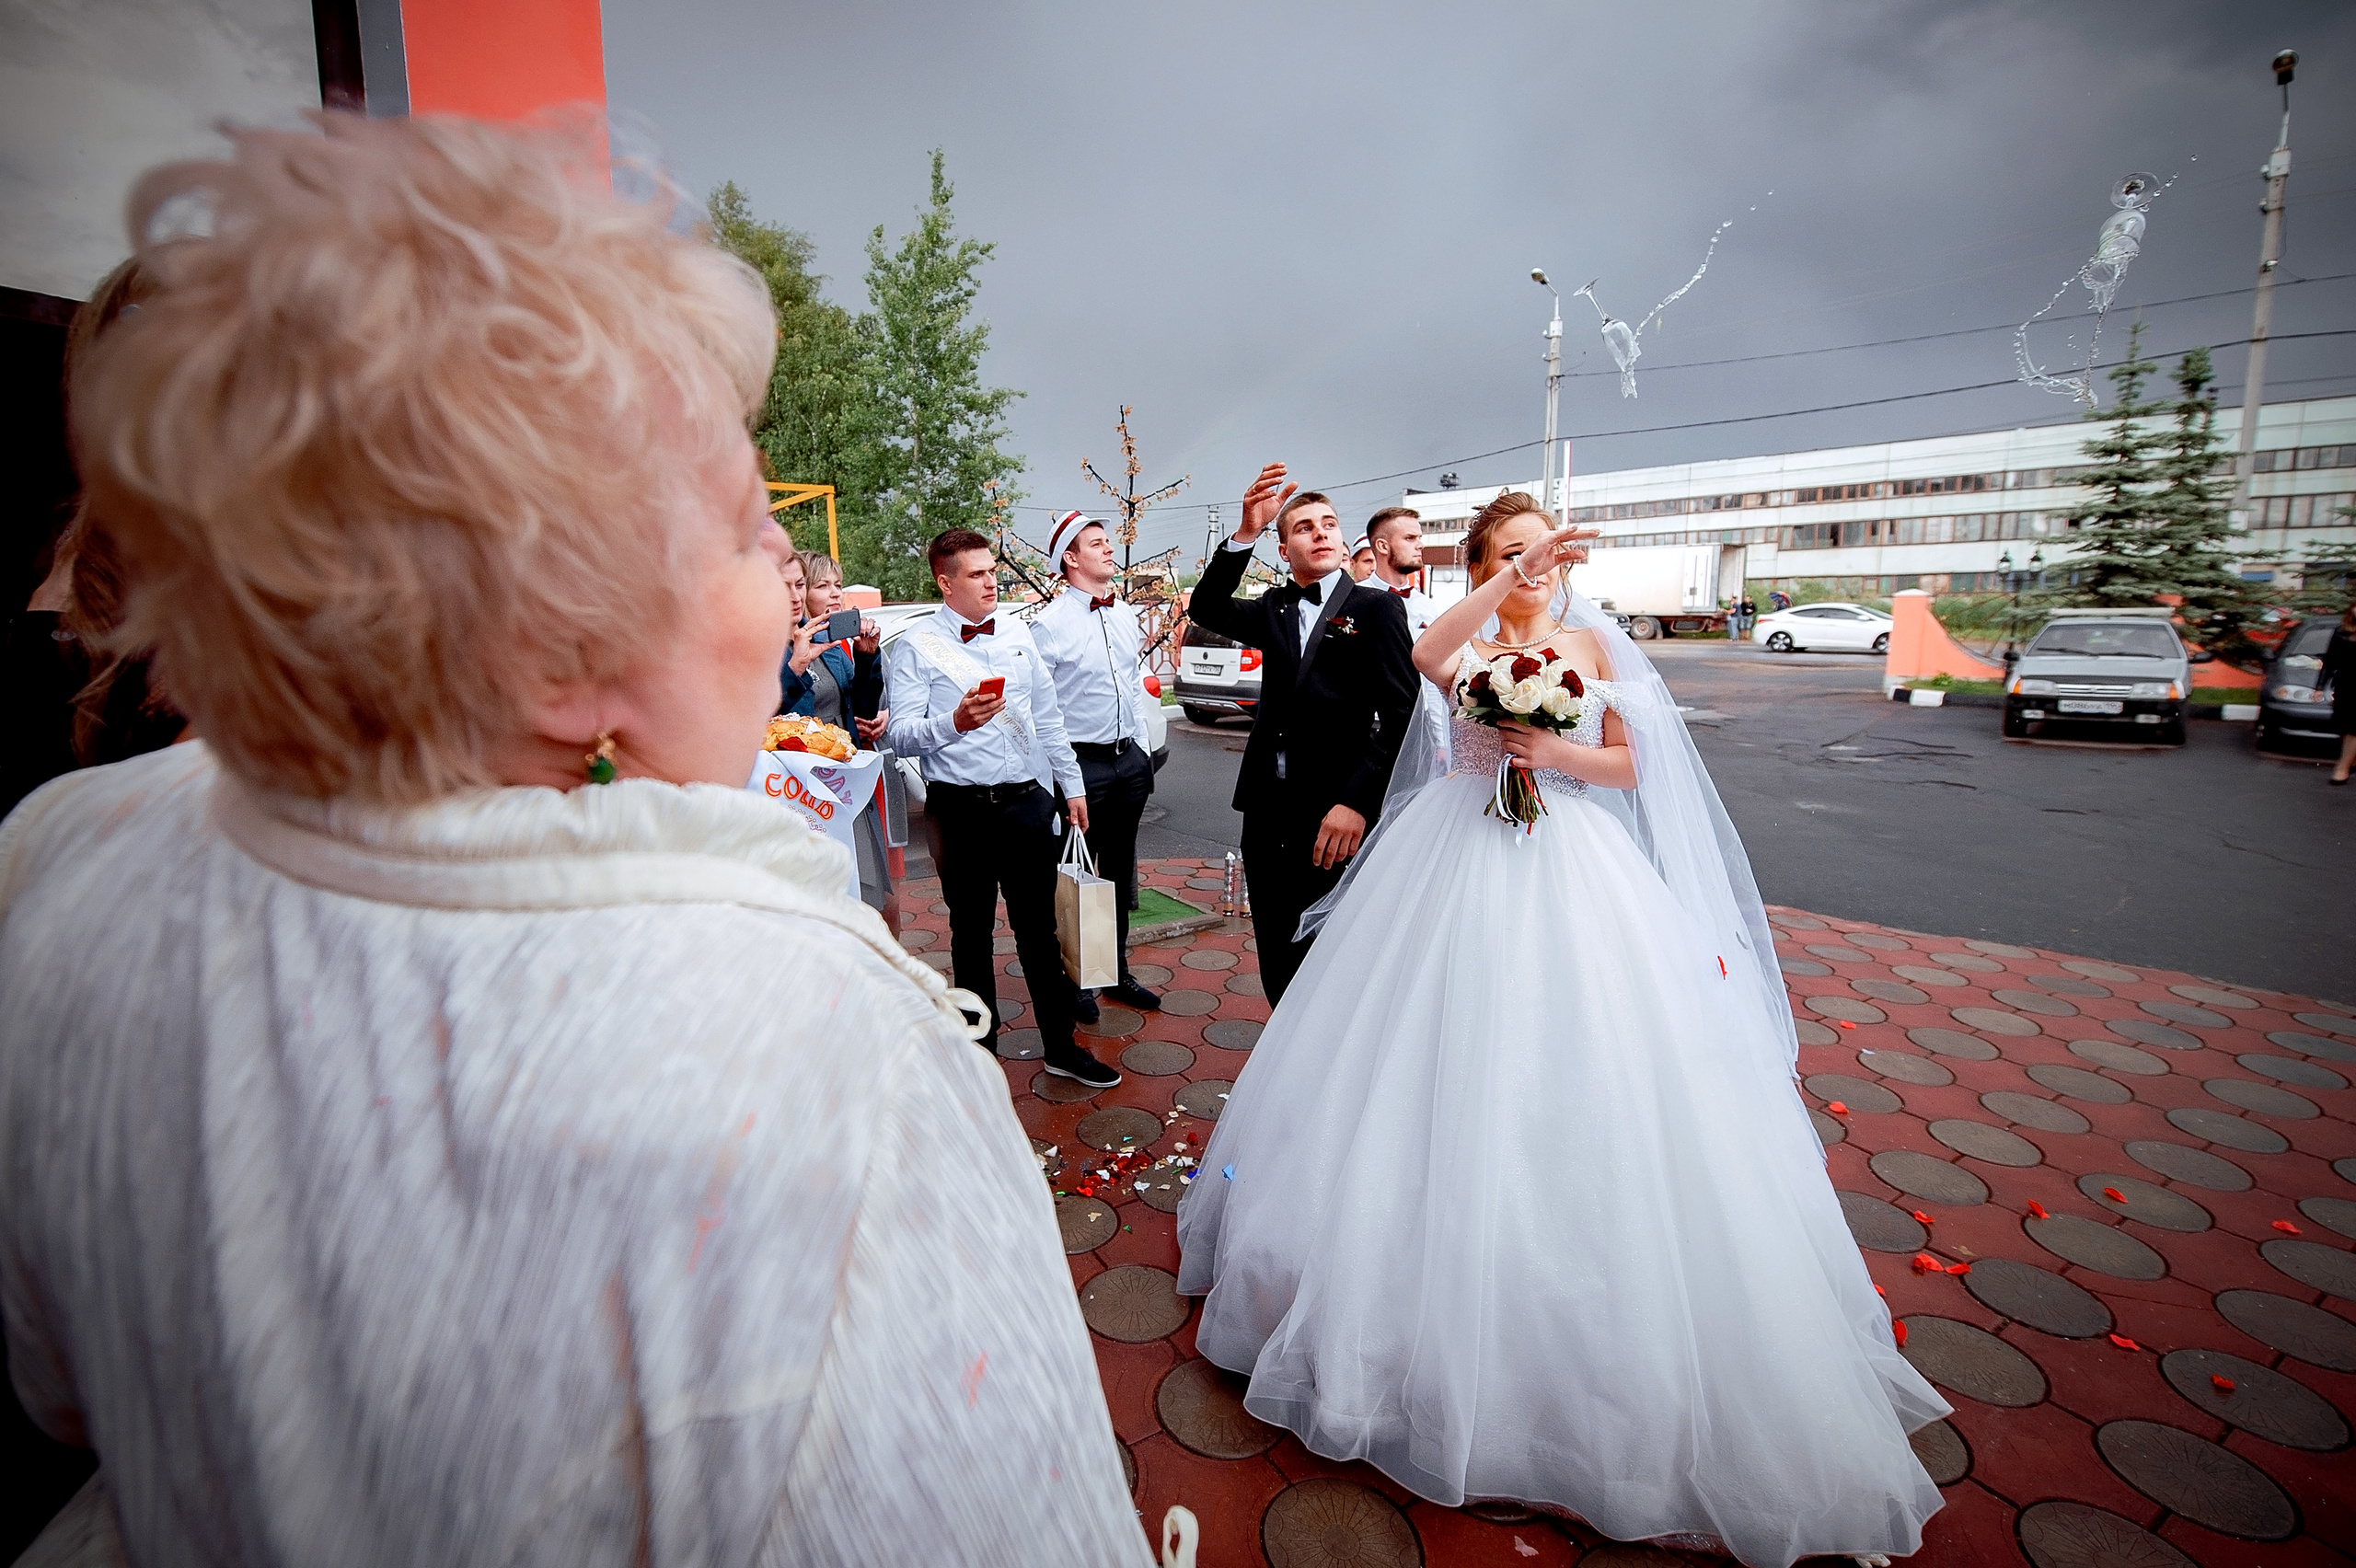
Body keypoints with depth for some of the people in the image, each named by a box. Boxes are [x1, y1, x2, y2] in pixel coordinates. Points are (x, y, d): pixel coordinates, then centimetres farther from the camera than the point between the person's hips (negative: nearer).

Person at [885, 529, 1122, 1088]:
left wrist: (1072, 784, 15)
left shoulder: (1017, 632, 11)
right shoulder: (916, 647, -5)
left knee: (1039, 929, 11)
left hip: (1027, 803, 4)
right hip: (962, 810, -3)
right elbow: (900, 734, -13)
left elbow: (1048, 716, 16)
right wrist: (953, 722, -30)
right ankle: (981, 1048, 28)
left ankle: (1061, 1046, 24)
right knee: (972, 934, 11)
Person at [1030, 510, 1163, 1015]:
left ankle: (1118, 971, 32)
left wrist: (1141, 750, 14)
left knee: (1120, 872, 17)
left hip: (1130, 760, 7)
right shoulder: (1050, 623, -12)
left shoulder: (1126, 614, 9)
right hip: (1081, 763, -6)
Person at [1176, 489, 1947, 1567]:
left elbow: (1627, 765, 6)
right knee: (1457, 1069, 4)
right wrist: (1508, 585, -31)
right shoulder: (1472, 641, 4)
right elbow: (1426, 656, -21)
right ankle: (1441, 1289, 25)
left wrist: (1554, 750, -11)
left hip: (1570, 866, 1)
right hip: (1464, 861, 0)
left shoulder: (1594, 644, 8)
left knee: (1579, 1075, 0)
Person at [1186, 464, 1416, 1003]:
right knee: (1277, 963, 14)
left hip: (1335, 820, -5)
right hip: (1267, 815, 5)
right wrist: (1245, 532, -15)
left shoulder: (1375, 609, -1)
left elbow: (1401, 714, -9)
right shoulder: (1273, 611, 13)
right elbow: (1207, 609, -3)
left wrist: (1358, 802, -18)